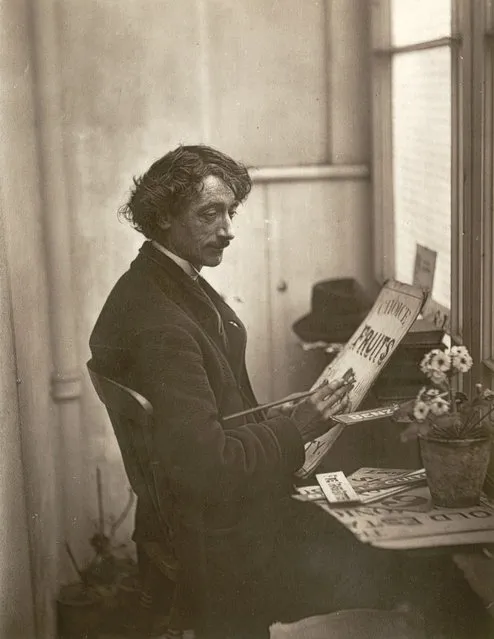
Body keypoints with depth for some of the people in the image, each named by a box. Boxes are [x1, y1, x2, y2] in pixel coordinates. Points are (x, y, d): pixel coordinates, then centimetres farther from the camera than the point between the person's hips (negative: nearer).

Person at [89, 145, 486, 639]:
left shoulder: (170, 283, 6)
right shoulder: (157, 324, -27)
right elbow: (207, 468, -29)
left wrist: (285, 418, 2)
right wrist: (295, 428, -19)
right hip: (218, 546, -10)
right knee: (391, 568, -6)